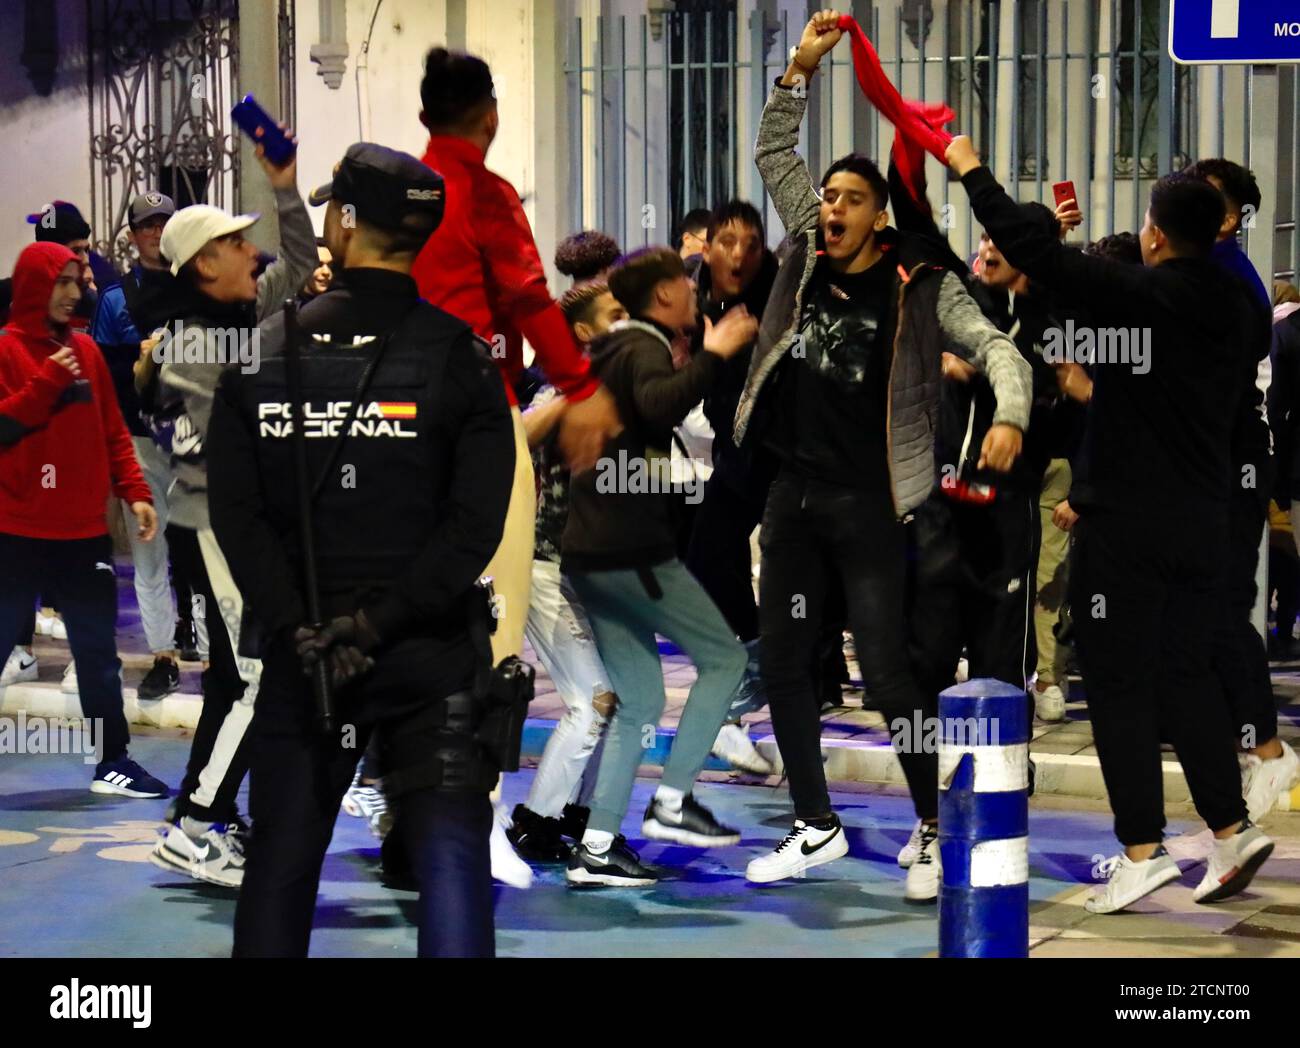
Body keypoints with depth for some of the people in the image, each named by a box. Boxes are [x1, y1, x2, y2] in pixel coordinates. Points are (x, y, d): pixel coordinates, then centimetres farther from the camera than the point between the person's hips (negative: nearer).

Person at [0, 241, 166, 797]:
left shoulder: (85, 351, 9)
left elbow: (112, 430, 12)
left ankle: (111, 761, 17)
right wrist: (46, 383, -20)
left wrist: (134, 491, 3)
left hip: (84, 528, 5)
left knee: (98, 648, 9)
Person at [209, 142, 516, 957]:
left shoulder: (264, 352, 2)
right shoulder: (458, 355, -5)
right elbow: (476, 523, -12)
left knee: (281, 860, 12)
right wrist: (381, 624, -12)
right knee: (450, 855, -3)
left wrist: (298, 626, -8)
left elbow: (236, 512, -4)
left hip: (300, 651, 2)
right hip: (429, 657, -2)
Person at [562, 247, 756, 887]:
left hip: (590, 552, 9)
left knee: (639, 700, 11)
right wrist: (711, 355, -28)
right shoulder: (644, 348, -9)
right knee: (723, 656, 3)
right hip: (631, 551, -9)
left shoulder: (608, 349, 20)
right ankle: (673, 801, -2)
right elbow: (659, 404, -32)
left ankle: (597, 847, 4)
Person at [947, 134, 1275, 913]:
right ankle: (1232, 829, 10)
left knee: (1121, 682, 0)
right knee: (1187, 674, 15)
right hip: (1204, 520, 6)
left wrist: (972, 172, -4)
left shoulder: (1135, 293, -15)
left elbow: (1035, 247, -16)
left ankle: (1143, 847, -1)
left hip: (1129, 523, -6)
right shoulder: (1233, 308, 5)